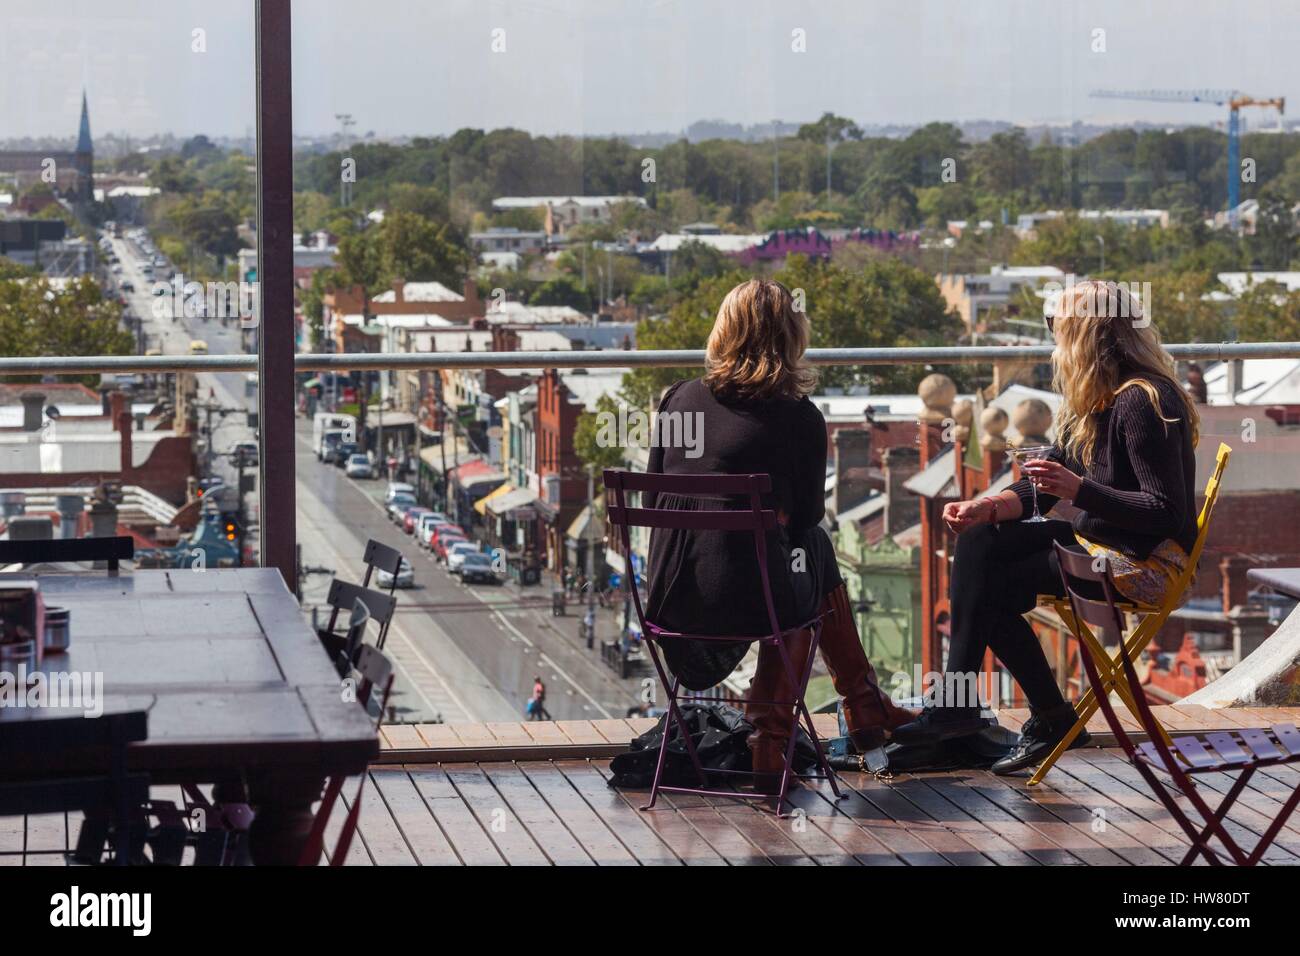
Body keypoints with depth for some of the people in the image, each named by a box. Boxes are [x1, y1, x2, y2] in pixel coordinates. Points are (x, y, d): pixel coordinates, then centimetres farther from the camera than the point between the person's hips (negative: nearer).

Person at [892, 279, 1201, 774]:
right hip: (1098, 540, 10)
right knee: (978, 543, -2)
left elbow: (1166, 512, -23)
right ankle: (955, 702, -9)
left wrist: (1079, 490, -28)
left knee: (992, 589, -14)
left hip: (1145, 563, -10)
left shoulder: (1142, 403, -19)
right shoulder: (1095, 400, 12)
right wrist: (986, 507, -5)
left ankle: (1052, 719, 2)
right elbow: (1045, 483, 12)